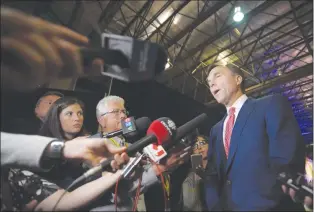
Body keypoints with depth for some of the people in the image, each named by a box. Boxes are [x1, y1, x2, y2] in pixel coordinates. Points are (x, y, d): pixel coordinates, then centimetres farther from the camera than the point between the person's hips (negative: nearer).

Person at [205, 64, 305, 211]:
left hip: (265, 206, -5)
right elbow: (214, 173, 8)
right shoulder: (216, 130, 14)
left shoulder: (272, 105, -5)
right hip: (225, 207, 6)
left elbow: (286, 160, -16)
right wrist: (215, 206, -8)